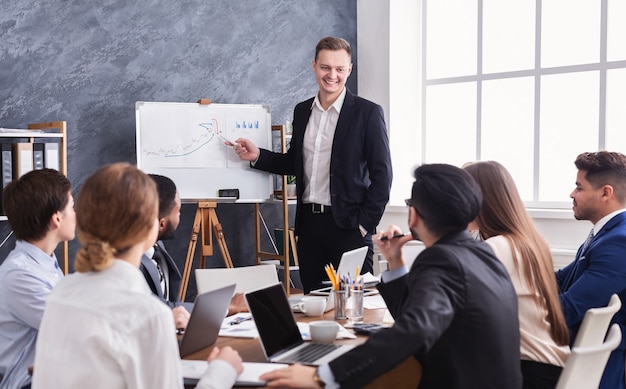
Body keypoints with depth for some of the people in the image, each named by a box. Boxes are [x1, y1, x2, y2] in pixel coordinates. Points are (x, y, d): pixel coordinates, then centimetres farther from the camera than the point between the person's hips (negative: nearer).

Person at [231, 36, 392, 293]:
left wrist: (365, 224, -10)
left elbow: (382, 175, -5)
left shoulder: (367, 113, -3)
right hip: (309, 224, 5)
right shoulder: (302, 111, 13)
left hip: (347, 225, -5)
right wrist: (257, 156, 5)